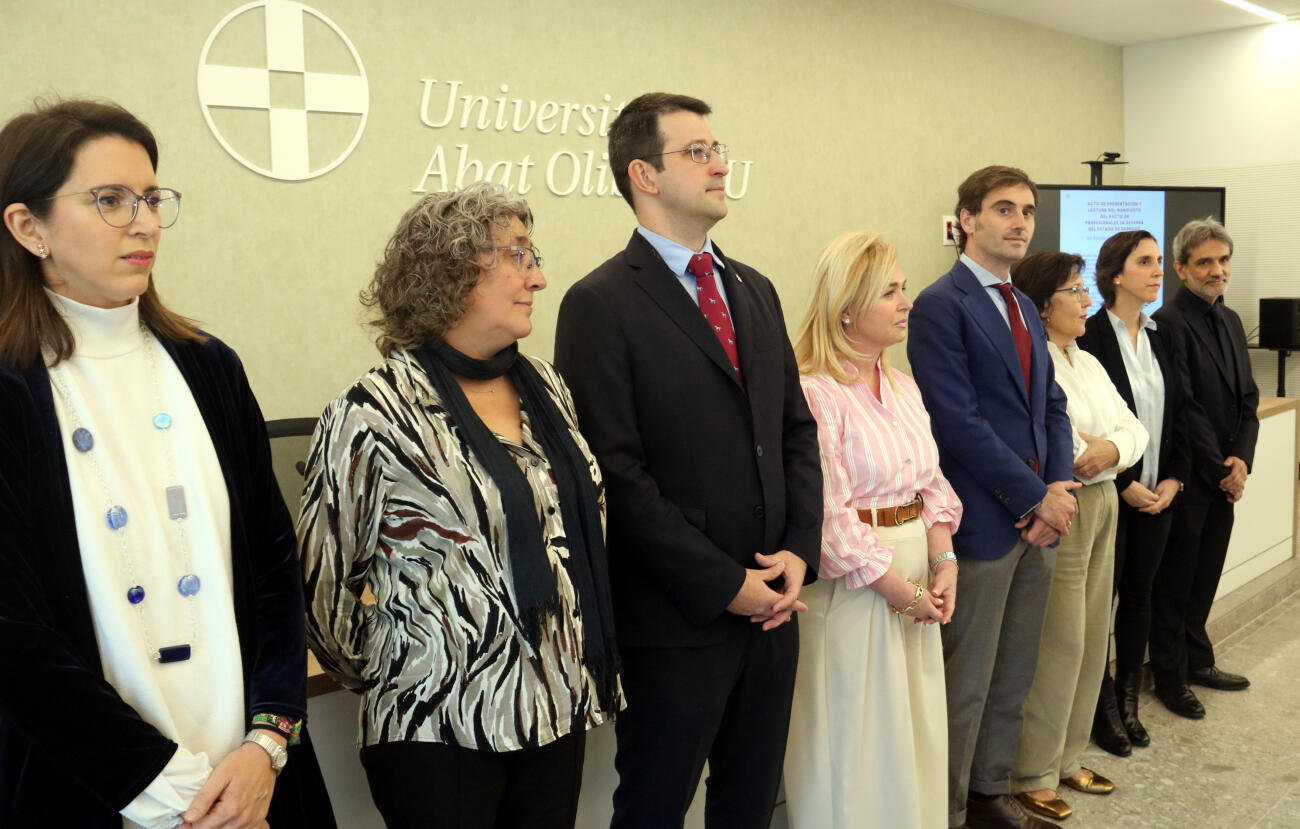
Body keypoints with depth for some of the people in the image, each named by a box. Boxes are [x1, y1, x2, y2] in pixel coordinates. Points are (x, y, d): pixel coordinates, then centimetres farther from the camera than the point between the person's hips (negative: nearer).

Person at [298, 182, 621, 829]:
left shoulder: (543, 387, 6)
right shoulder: (374, 415, -14)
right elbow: (320, 581, -6)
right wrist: (375, 674, 6)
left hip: (558, 707, 6)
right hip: (441, 728, -6)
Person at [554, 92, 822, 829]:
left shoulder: (755, 290, 12)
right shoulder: (602, 304, -11)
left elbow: (796, 429, 12)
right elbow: (617, 473, -16)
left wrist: (800, 548, -1)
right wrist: (723, 583, -15)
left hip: (773, 602, 7)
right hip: (678, 618, -6)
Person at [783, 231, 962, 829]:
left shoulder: (902, 387, 11)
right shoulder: (813, 393, -17)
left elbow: (932, 482, 14)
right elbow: (827, 516, -19)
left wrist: (943, 562, -1)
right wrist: (899, 589, -13)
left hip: (916, 579, 8)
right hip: (851, 587, -8)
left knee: (916, 732, 17)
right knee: (855, 742, 6)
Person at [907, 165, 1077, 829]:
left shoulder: (1023, 307, 15)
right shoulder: (940, 306, -12)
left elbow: (1052, 404, 14)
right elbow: (958, 420, -18)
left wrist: (1059, 487, -2)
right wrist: (1035, 499, -14)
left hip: (1039, 516, 8)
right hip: (983, 520, -8)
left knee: (1014, 675, 17)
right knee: (967, 683, 4)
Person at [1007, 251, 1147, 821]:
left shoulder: (1088, 362, 15)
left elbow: (1133, 427, 12)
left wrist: (1113, 448, -9)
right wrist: (1074, 461, -22)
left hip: (1102, 504, 9)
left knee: (1092, 639, 15)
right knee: (1059, 644, -3)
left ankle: (1067, 758, 30)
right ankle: (1033, 775, 12)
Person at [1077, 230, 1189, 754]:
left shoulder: (1159, 338, 9)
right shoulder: (1091, 337, -13)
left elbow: (1175, 413, 12)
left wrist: (1173, 477, 0)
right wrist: (1125, 486, -14)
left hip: (1157, 493, 7)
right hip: (1109, 493, -6)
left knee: (1140, 594, 13)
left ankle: (1128, 701, 26)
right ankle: (1104, 709, 17)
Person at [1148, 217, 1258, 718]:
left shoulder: (1230, 321, 11)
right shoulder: (1169, 324, -15)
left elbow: (1247, 397, 10)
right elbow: (1184, 409, -18)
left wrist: (1241, 459, -4)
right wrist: (1220, 470, -13)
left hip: (1223, 476, 7)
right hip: (1187, 477, -7)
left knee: (1206, 575, 16)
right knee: (1176, 579, 5)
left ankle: (1197, 661, 31)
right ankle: (1169, 677, 18)